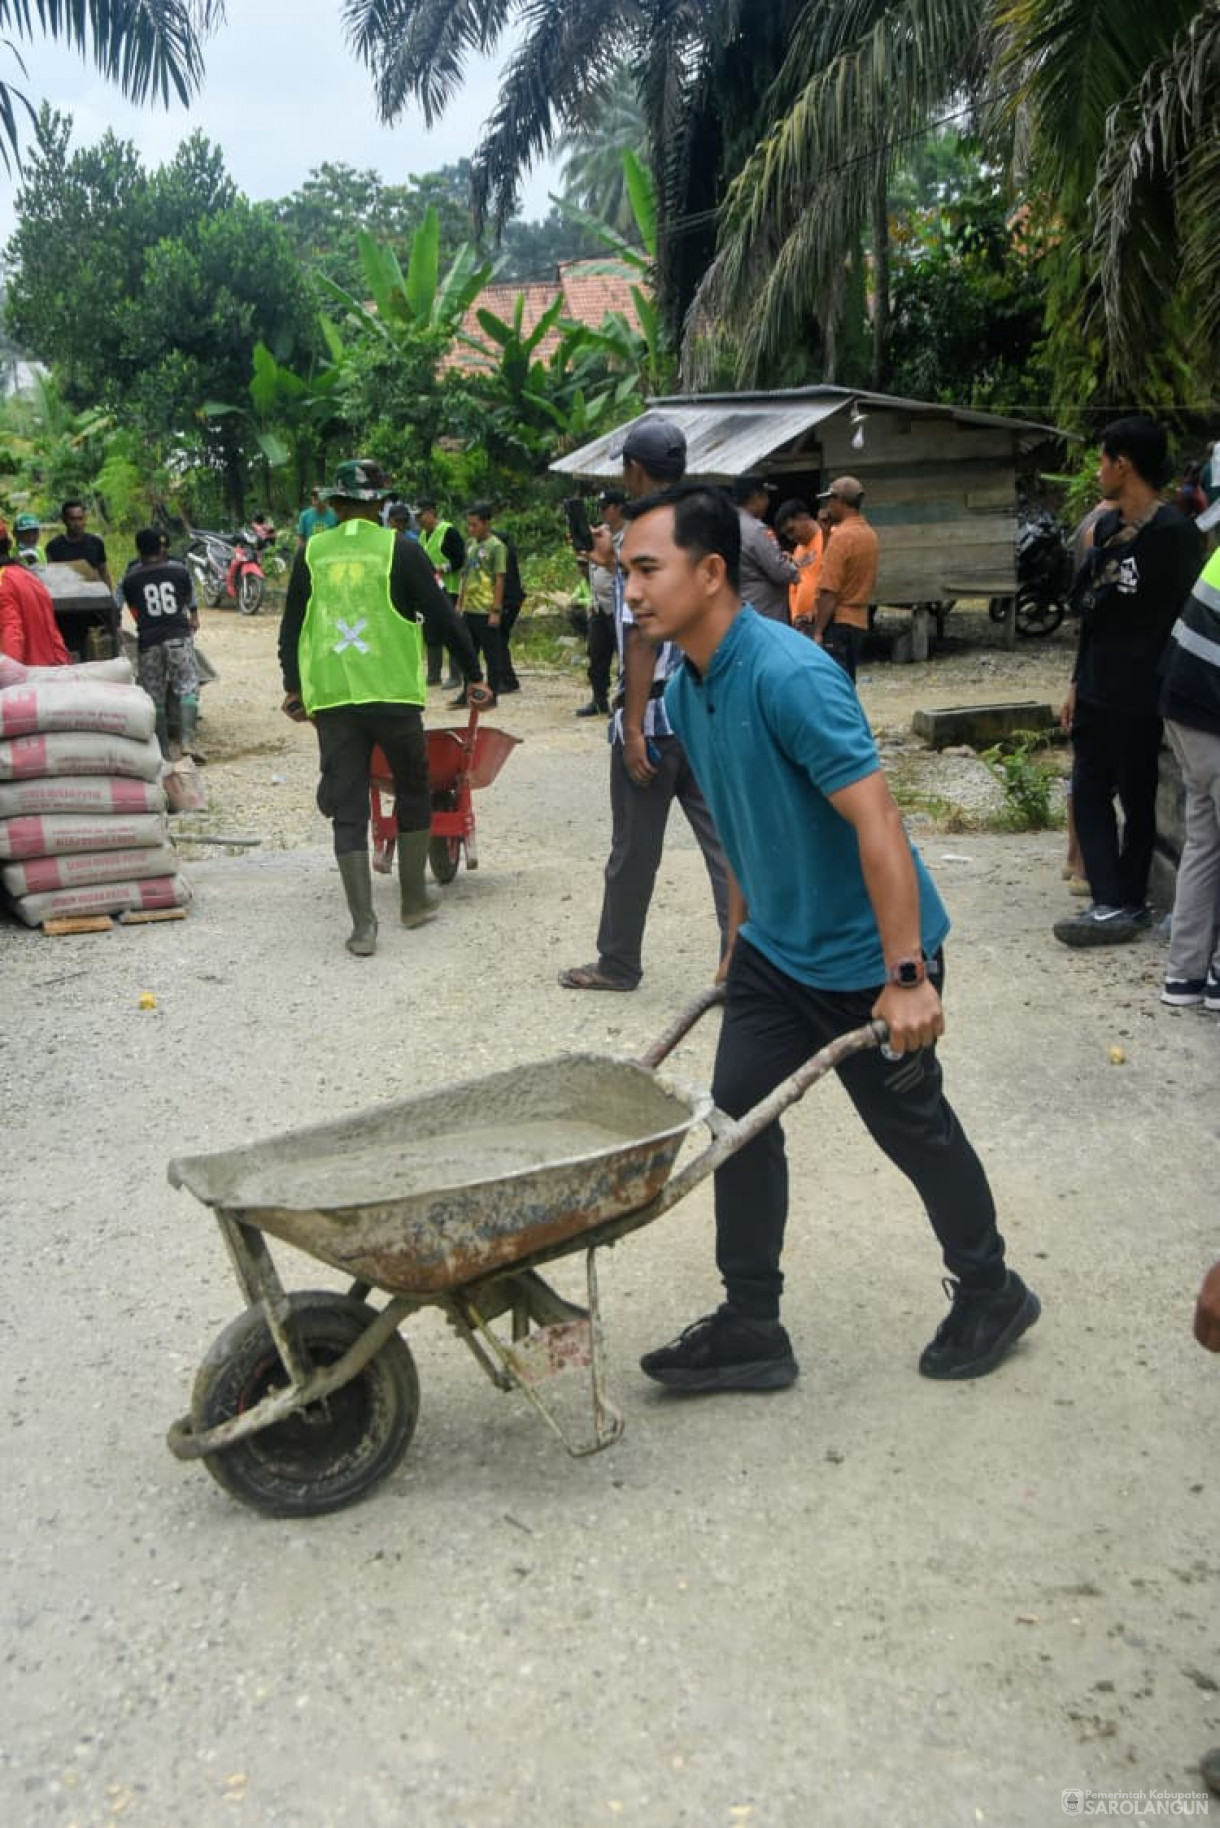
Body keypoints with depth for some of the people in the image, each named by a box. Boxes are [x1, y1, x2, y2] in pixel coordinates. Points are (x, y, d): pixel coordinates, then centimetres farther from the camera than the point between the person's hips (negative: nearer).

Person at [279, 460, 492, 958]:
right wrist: (473, 674, 10)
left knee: (347, 808, 4)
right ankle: (414, 901, 25)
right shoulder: (401, 550, -1)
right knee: (413, 792, 17)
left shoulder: (311, 553, 7)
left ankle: (363, 925, 0)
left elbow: (291, 626, 13)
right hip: (392, 694, -2)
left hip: (330, 697, 2)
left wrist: (293, 687, 24)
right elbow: (442, 618, 0)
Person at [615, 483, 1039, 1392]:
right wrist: (743, 939, 20)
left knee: (913, 1126, 9)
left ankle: (991, 1294, 34)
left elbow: (875, 818, -28)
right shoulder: (687, 688, 1)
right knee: (739, 1121, 5)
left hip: (867, 961, -7)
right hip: (775, 953, 8)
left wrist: (906, 976, -28)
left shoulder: (789, 674, -26)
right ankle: (751, 1328, 18)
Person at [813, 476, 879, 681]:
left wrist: (818, 631, -17)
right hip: (860, 623, 9)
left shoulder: (842, 536, -15)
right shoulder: (870, 535, 12)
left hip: (838, 623, -9)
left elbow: (829, 591, -19)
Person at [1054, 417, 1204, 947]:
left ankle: (1123, 904, 9)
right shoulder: (1106, 528, 11)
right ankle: (1112, 902, 9)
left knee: (1138, 798, 3)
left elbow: (1187, 619, -13)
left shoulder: (1173, 534, -13)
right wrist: (1078, 684, 13)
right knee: (1088, 791, 7)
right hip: (1097, 691, 8)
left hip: (1141, 695, -8)